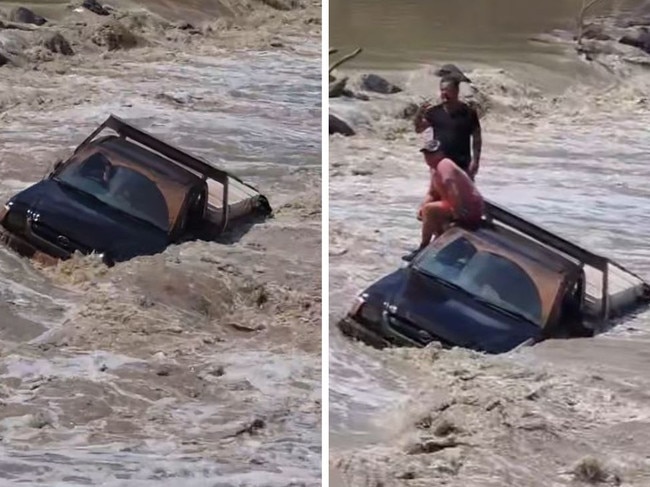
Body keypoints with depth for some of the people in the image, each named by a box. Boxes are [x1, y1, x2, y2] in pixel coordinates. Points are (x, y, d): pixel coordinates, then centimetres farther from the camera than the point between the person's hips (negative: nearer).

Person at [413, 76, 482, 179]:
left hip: (462, 165, -3)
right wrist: (418, 116, -17)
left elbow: (477, 138, 0)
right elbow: (419, 130, 3)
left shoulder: (468, 113, -3)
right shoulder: (434, 112, 4)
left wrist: (475, 160, -9)